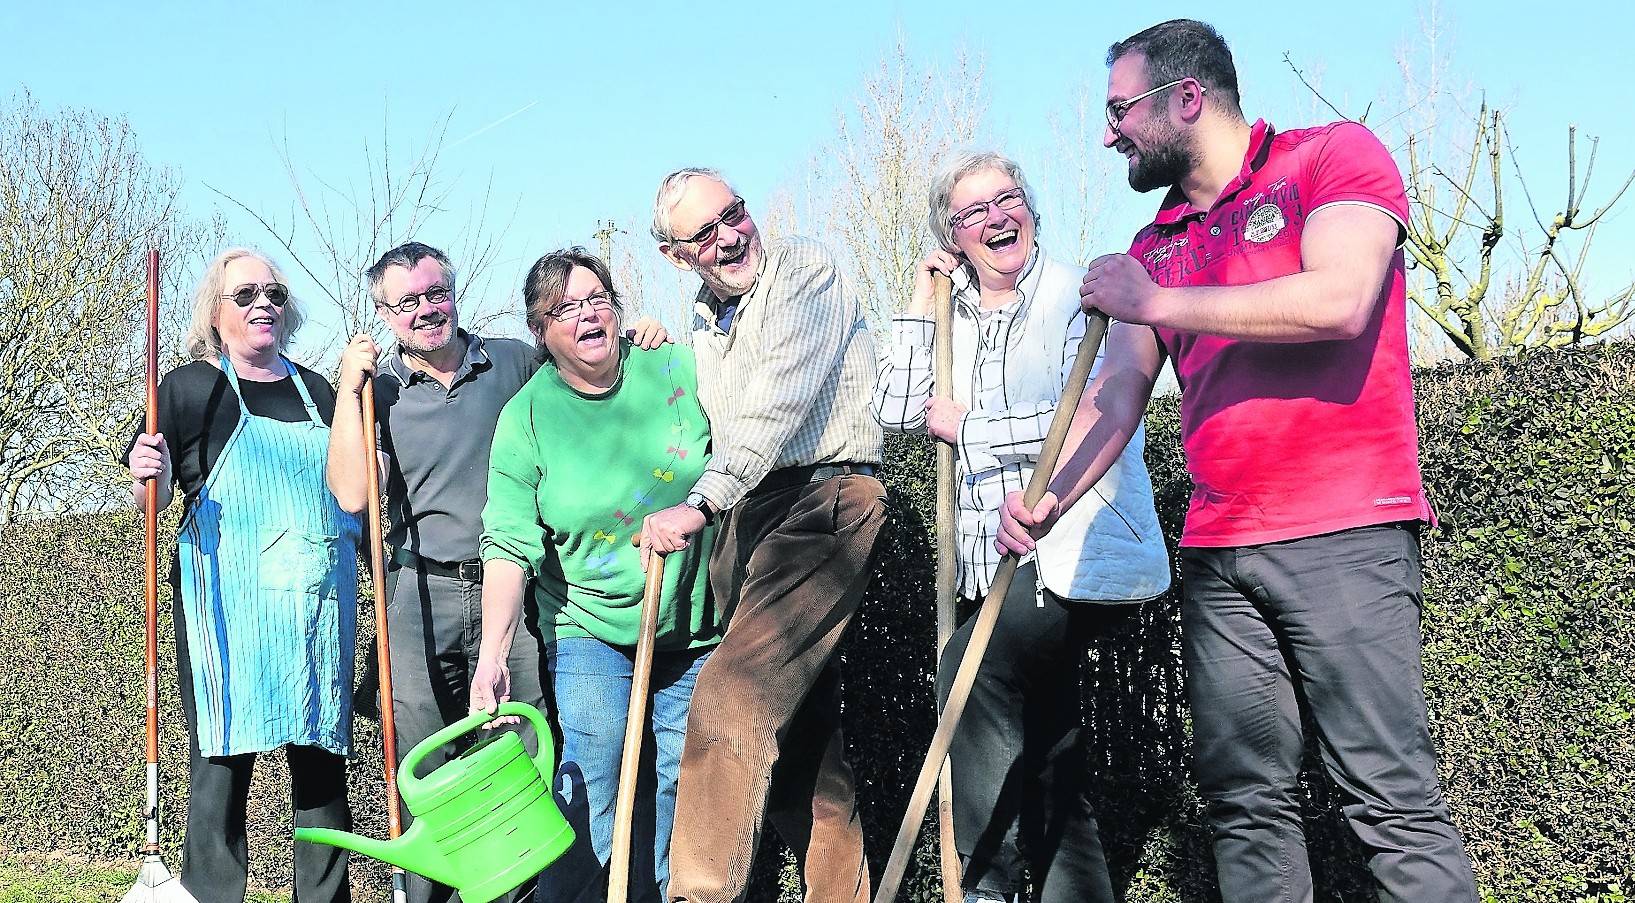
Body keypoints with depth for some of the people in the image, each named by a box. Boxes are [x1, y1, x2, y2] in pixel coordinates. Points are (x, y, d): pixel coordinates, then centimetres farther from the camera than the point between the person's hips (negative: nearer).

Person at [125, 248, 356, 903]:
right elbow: (150, 501, 1)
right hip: (229, 604, -4)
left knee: (323, 764, 4)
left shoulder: (316, 392, 18)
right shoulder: (191, 387, 4)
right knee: (223, 761, -7)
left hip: (318, 605, 4)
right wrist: (148, 476, -19)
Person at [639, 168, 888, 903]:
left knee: (731, 701, -22)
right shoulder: (703, 324, 20)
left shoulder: (803, 270, -4)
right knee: (797, 735, 9)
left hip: (820, 504, -8)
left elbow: (778, 407, -16)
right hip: (744, 524, 8)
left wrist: (700, 504, -21)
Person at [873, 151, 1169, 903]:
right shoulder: (958, 318, 14)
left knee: (971, 668, -24)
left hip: (1080, 554, -8)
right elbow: (896, 411, 9)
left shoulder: (1074, 295, -6)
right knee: (1044, 748, 11)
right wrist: (920, 305, 6)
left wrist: (965, 426, -10)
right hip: (1000, 560, 8)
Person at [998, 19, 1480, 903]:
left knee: (1393, 801, -8)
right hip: (1217, 558, 6)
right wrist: (1048, 497, -6)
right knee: (1246, 802, 5)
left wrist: (1156, 304, -9)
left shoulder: (1334, 156, 1)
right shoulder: (1155, 247, 18)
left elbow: (1338, 301, -16)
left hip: (1344, 536, -6)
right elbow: (1116, 395, 13)